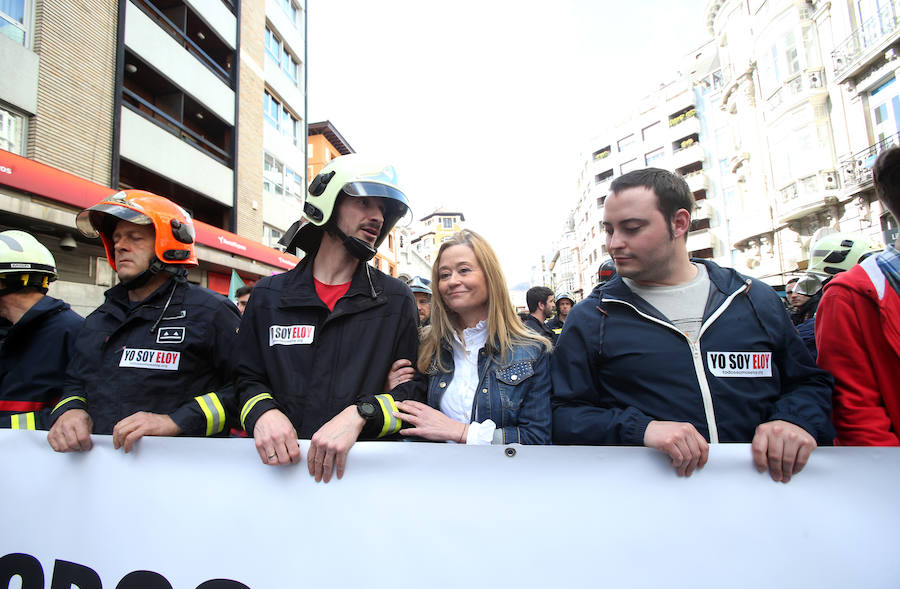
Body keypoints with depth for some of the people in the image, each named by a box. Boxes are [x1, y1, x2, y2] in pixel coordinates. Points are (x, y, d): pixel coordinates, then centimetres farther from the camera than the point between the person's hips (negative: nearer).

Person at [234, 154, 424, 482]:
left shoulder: (397, 300, 4)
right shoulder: (268, 295, 10)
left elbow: (416, 391, 2)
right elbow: (247, 377, 14)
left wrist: (360, 414, -14)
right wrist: (264, 412, -6)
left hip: (367, 466, -3)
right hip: (281, 467, 4)